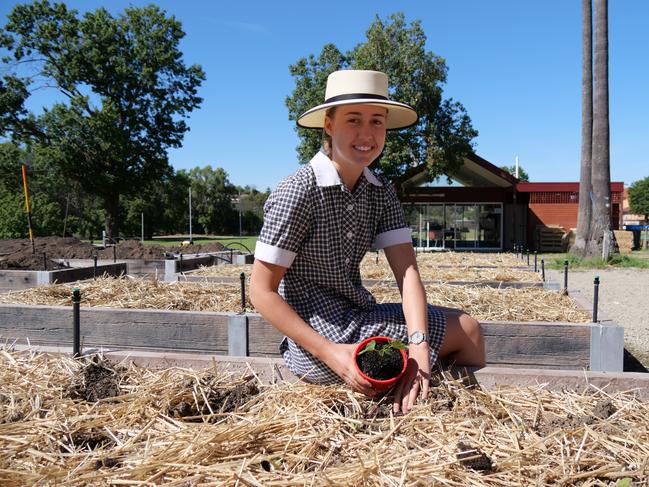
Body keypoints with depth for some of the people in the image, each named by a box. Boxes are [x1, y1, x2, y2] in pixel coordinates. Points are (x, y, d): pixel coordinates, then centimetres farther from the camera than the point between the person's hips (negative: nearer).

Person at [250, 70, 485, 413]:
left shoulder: (380, 191, 2)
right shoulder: (298, 191, -19)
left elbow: (406, 269, -7)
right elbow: (261, 290, -17)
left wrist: (419, 344, -23)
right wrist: (330, 353, -24)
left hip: (360, 317, 7)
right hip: (318, 336, -7)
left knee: (467, 328, 11)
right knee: (465, 331, -2)